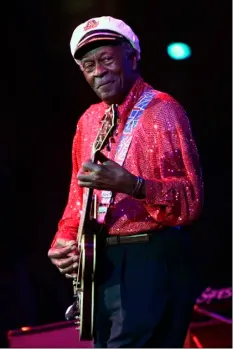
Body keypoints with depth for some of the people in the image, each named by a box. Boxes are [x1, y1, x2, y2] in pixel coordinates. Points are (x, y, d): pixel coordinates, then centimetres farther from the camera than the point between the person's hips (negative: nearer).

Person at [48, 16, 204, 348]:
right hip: (102, 265, 8)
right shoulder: (88, 120, 14)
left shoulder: (163, 111, -8)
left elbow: (192, 199, -15)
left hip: (153, 261, -8)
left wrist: (131, 185, -30)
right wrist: (65, 240, 2)